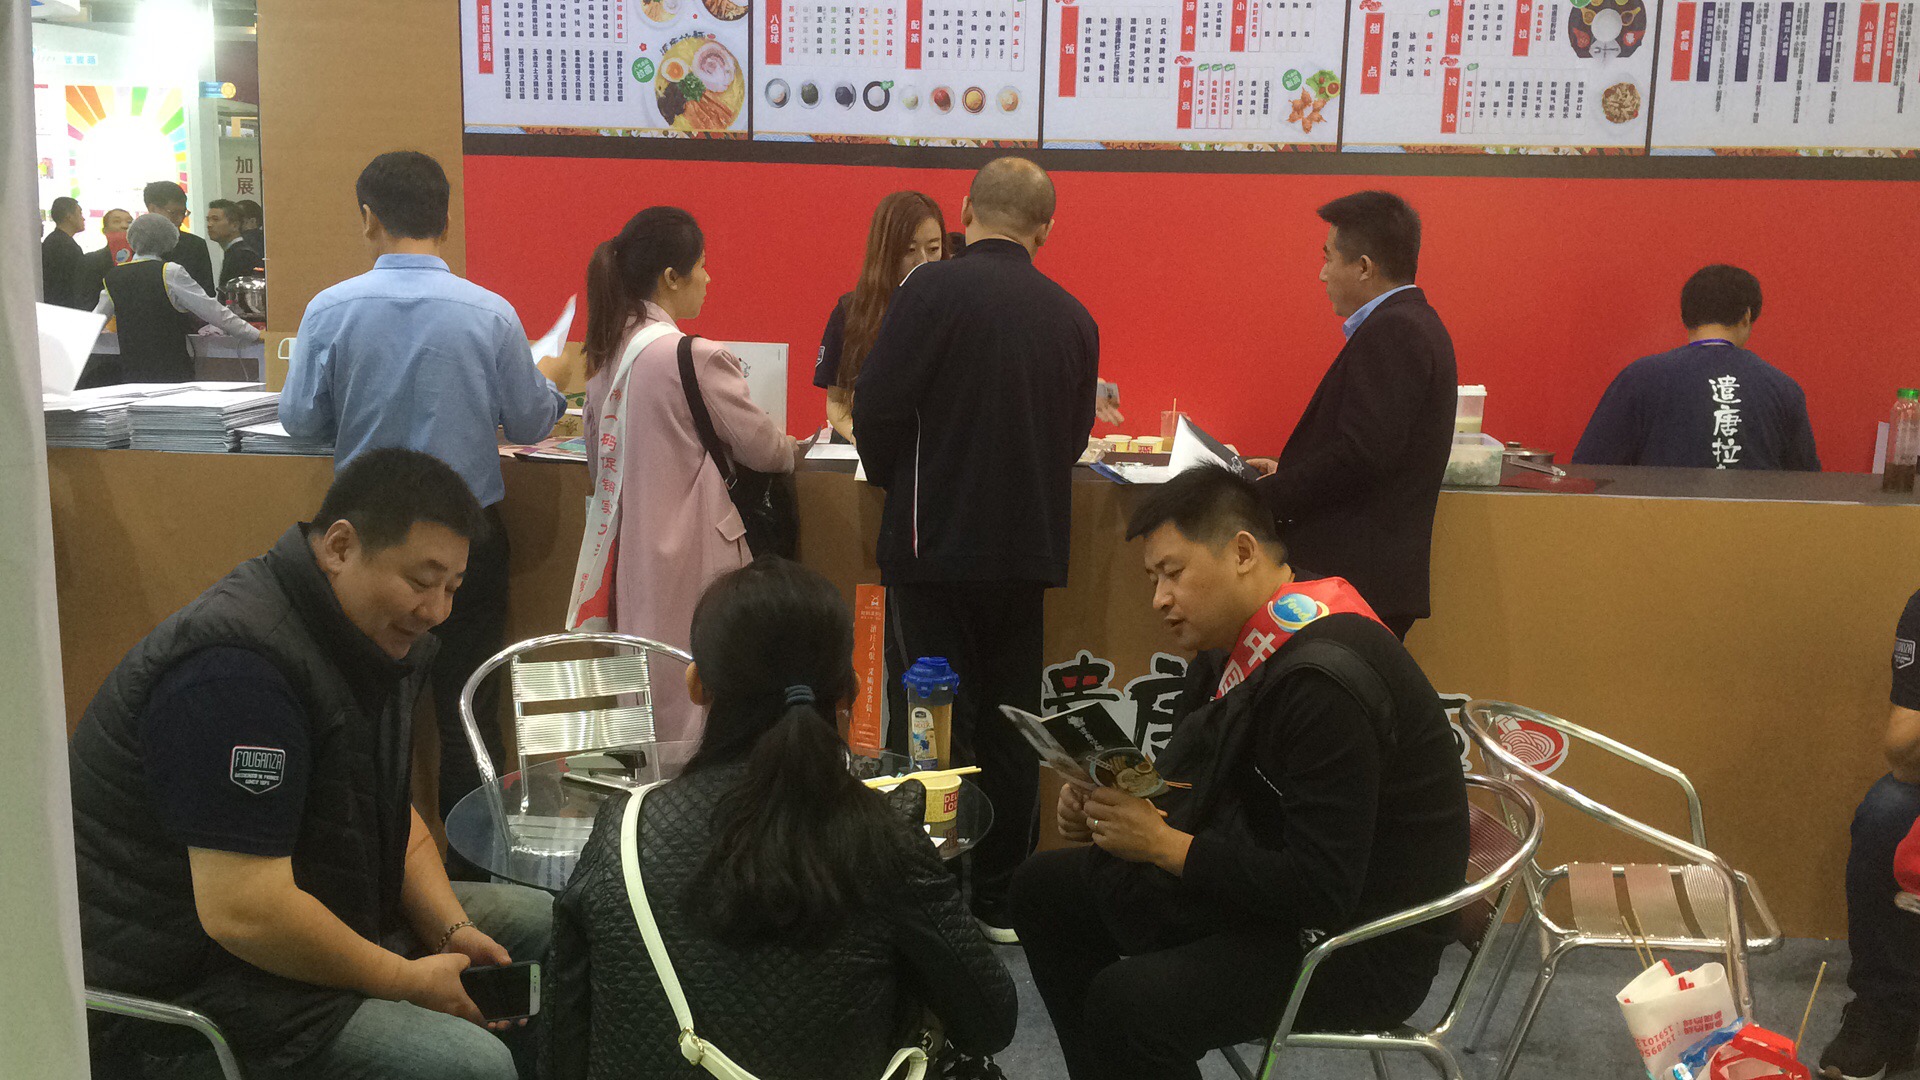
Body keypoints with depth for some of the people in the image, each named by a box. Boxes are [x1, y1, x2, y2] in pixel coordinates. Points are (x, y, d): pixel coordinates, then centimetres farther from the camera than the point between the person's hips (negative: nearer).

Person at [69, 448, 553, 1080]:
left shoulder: (367, 638, 5)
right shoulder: (237, 666, -27)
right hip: (184, 989, -10)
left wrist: (451, 929, -2)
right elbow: (243, 913, -30)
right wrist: (407, 982, -19)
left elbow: (391, 810, 14)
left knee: (540, 922, 10)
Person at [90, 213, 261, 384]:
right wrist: (255, 335, -3)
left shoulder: (112, 277, 7)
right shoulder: (170, 272, -8)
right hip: (172, 373, -5)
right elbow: (213, 311, -8)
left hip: (131, 373, 5)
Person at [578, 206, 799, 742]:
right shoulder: (696, 357, -16)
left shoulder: (607, 354, 7)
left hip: (627, 552, 8)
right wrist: (794, 449, 17)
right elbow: (761, 446, -6)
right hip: (688, 559, -8)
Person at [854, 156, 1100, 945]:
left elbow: (878, 408, -12)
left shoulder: (932, 289, -11)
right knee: (1010, 726, 13)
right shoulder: (1072, 317, 4)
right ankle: (999, 899, 22)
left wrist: (896, 483, 6)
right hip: (1028, 547, 5)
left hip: (936, 543, -4)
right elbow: (1074, 435, 10)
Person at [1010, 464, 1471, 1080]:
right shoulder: (1237, 645, 3)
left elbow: (1320, 891, -29)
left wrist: (1164, 844, -24)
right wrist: (1104, 809, -8)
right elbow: (1187, 790, 12)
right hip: (1269, 884, 10)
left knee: (1126, 1003, -30)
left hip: (1368, 943, -10)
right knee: (1044, 889, 10)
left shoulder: (1324, 682, -27)